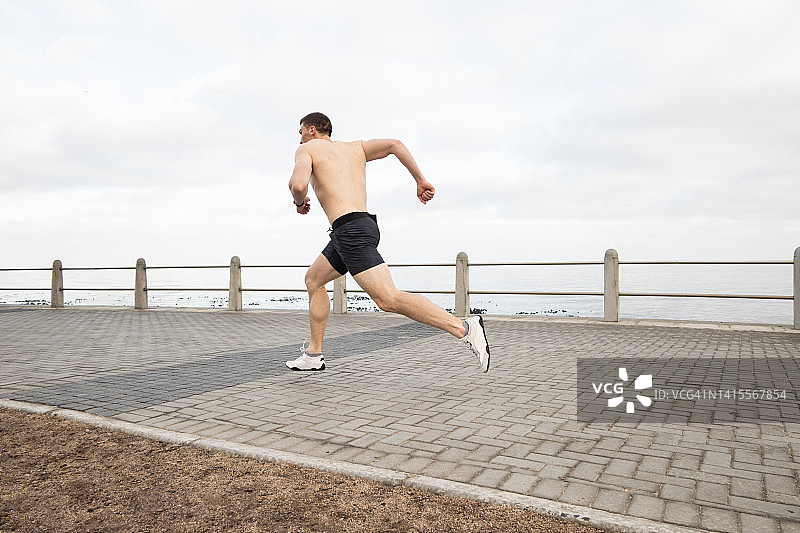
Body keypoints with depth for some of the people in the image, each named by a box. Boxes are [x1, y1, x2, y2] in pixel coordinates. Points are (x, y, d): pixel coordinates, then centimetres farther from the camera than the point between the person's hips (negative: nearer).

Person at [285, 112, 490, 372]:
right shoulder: (354, 148, 24)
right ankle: (313, 354, 27)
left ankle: (464, 328, -23)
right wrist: (420, 180, 9)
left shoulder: (307, 150, 6)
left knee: (388, 298, -16)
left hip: (349, 229, -9)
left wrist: (299, 202, 9)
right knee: (313, 279, 22)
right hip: (365, 226, 9)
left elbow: (298, 184, -14)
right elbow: (394, 144, 11)